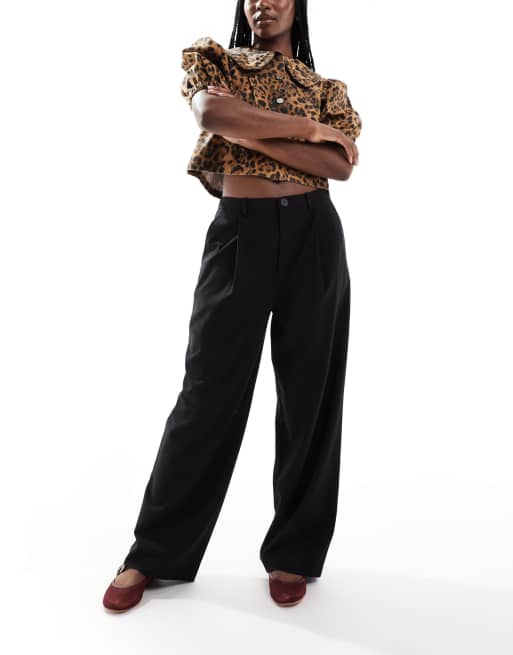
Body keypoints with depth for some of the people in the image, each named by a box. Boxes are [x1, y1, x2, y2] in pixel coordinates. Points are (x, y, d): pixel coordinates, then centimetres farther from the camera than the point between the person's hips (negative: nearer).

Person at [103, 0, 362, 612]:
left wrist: (250, 132, -8)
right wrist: (304, 128, -7)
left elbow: (340, 165, -3)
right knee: (209, 391, -1)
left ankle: (293, 550, 19)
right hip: (238, 234, -2)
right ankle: (154, 552, 15)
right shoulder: (211, 60, 13)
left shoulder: (327, 89, 16)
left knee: (310, 395, 3)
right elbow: (212, 112, -11)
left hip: (313, 236, 2)